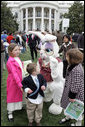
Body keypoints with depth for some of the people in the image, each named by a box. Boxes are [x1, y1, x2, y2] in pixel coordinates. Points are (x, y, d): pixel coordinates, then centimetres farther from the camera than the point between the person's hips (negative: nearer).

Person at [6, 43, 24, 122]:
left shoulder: (17, 58, 3)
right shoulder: (10, 62, -23)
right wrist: (20, 85, -32)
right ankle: (10, 113, 21)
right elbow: (14, 73, -29)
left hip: (20, 81, 7)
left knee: (19, 94, 22)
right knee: (12, 96, 6)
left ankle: (18, 106, 43)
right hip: (13, 82, -7)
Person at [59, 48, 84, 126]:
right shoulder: (72, 65, -3)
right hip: (69, 90, 9)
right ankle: (67, 117, 54)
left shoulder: (77, 70, -34)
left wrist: (72, 96, -18)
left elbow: (76, 85, -28)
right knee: (68, 105, 27)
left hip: (76, 93, -9)